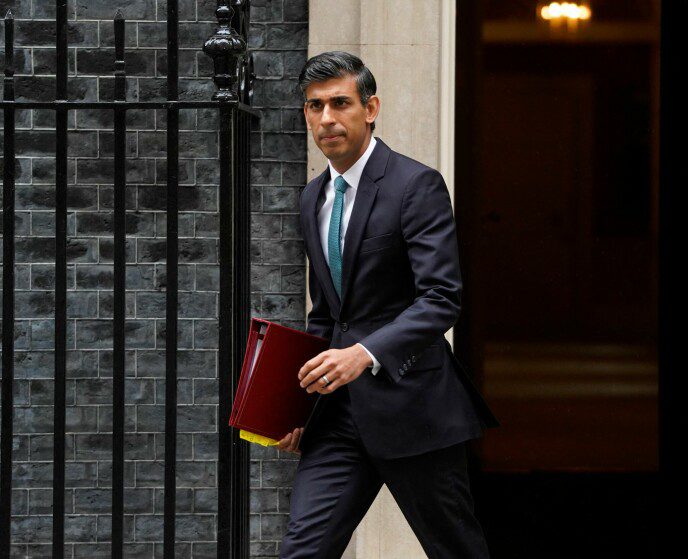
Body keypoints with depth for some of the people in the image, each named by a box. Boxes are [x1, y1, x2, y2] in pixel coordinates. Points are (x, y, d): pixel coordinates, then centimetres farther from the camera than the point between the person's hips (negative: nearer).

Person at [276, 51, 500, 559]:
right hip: (340, 413, 6)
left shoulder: (417, 185, -9)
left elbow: (442, 298, -19)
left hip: (410, 402, -6)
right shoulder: (313, 198, 15)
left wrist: (365, 354, -32)